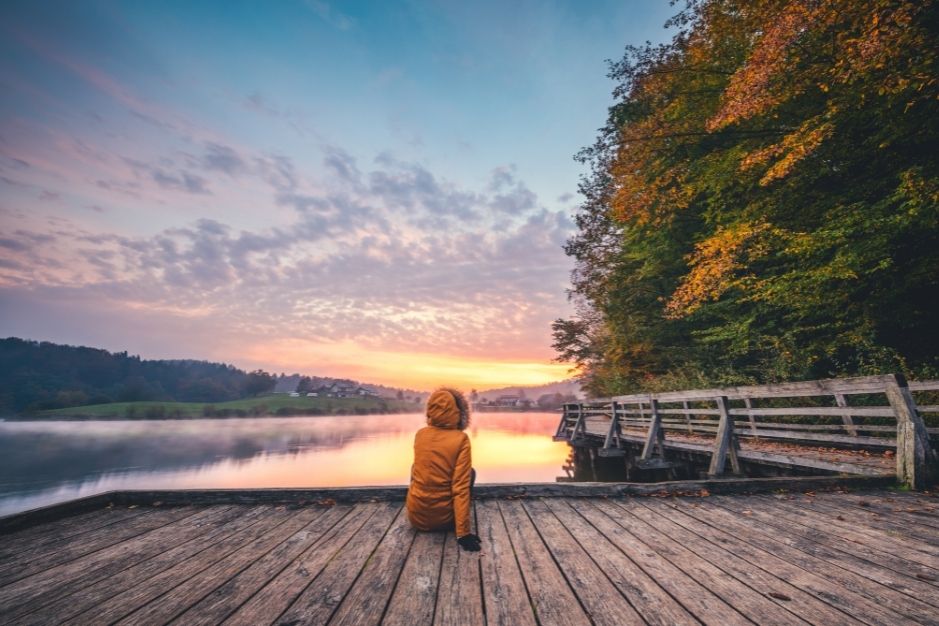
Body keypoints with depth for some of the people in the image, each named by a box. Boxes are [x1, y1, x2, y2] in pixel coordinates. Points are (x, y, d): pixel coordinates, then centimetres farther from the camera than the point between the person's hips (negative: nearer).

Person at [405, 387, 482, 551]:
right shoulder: (460, 439, -15)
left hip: (415, 517, 3)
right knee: (470, 473, 19)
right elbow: (461, 487, -18)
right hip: (443, 519, -3)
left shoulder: (420, 434, -3)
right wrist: (463, 533, -13)